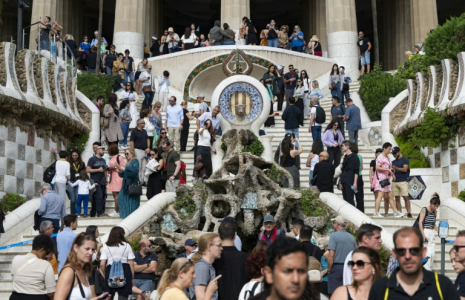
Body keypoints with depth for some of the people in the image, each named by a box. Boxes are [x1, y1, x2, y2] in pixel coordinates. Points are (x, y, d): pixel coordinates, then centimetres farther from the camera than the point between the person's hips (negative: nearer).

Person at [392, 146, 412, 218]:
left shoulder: (404, 160, 3)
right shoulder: (393, 162, 20)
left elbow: (405, 169, -11)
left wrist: (396, 168, -22)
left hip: (403, 182, -5)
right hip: (394, 182, 5)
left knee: (406, 197, -9)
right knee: (397, 198, 1)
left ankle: (409, 213, -8)